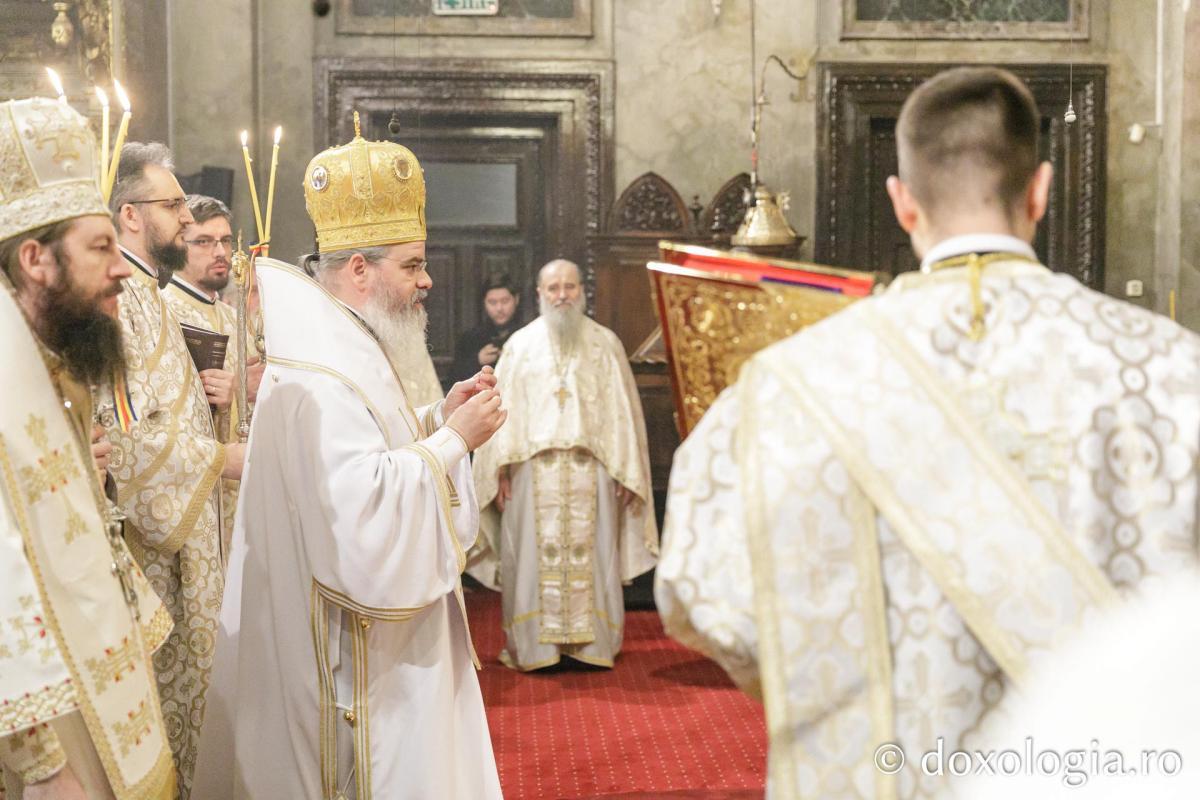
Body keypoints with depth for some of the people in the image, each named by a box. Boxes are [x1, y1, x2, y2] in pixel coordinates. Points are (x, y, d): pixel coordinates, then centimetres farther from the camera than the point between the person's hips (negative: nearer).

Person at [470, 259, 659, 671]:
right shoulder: (520, 344, 8)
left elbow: (623, 410, 5)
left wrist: (625, 471, -1)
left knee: (590, 552, 1)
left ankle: (590, 641, 11)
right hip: (533, 468, 0)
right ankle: (534, 645, 8)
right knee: (535, 553, 1)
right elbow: (503, 409, 5)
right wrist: (501, 470, -3)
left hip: (591, 469, 0)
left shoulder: (605, 343, 7)